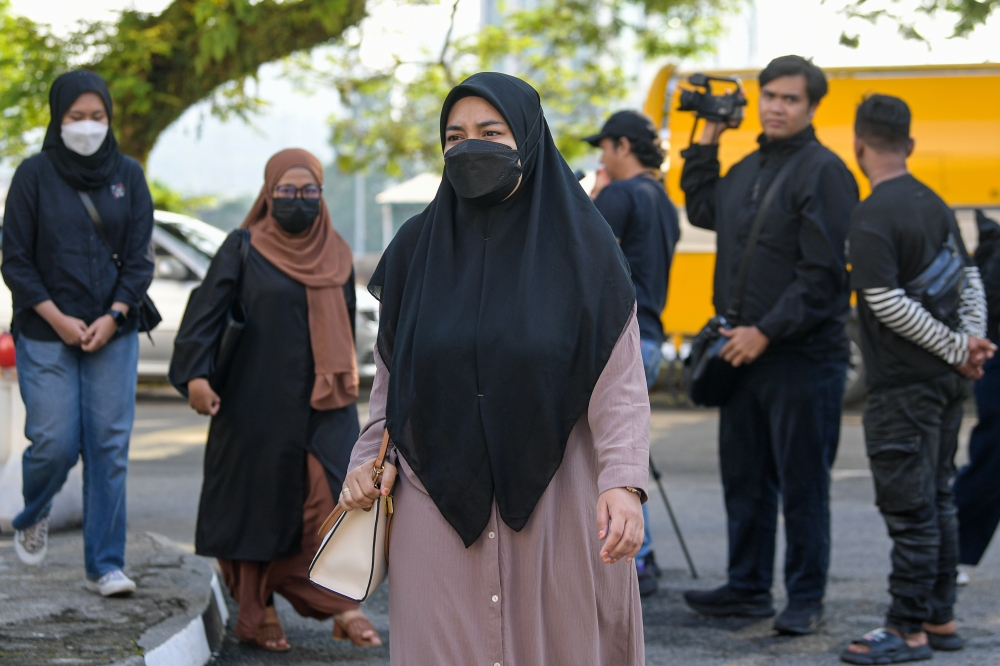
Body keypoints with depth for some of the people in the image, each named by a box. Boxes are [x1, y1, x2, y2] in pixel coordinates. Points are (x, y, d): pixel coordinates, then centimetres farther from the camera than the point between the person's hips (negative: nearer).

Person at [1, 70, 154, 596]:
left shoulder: (128, 175, 5)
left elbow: (139, 257, 5)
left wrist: (113, 316, -8)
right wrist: (57, 318, -10)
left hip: (113, 334, 2)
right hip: (46, 336, -2)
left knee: (109, 448, -2)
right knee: (54, 444, -5)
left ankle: (105, 565, 5)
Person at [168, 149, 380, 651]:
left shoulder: (336, 255, 10)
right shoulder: (243, 249, -2)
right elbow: (207, 309, -11)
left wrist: (342, 382, 22)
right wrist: (196, 373, -24)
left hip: (323, 403, 3)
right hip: (259, 400, -3)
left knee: (334, 495, -10)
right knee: (258, 501, 4)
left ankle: (342, 607, -7)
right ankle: (256, 613, 15)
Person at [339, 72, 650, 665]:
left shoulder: (581, 245, -3)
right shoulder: (418, 248, 6)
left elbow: (621, 380, -7)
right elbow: (393, 374, 13)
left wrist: (623, 481, -21)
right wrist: (371, 459, -2)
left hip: (554, 506, -2)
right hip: (442, 502, 2)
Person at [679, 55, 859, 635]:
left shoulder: (824, 172, -11)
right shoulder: (748, 170, 15)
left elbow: (823, 274, -17)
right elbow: (702, 211, 34)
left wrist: (767, 332, -19)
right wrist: (706, 145, 23)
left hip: (804, 357, -8)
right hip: (744, 352, 8)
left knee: (803, 483, -1)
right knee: (744, 475, 13)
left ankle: (806, 598, 7)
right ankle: (749, 587, 23)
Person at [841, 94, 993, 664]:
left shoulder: (871, 219, -15)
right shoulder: (936, 205, 11)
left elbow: (889, 305, -19)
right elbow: (971, 281, 13)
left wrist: (960, 348, -12)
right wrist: (970, 342, 1)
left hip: (903, 386, -8)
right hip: (946, 382, 8)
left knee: (909, 509, -3)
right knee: (938, 500, 15)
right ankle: (940, 617, 22)